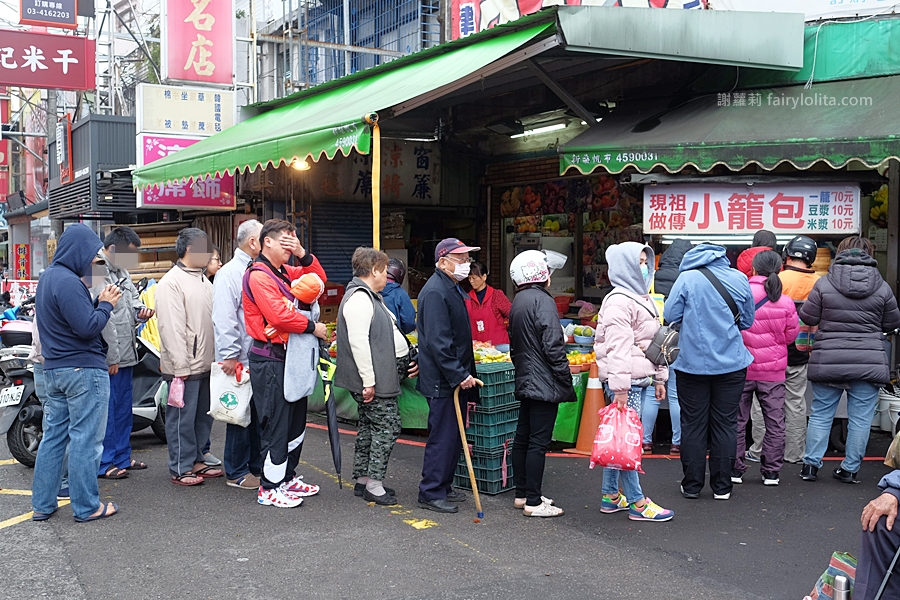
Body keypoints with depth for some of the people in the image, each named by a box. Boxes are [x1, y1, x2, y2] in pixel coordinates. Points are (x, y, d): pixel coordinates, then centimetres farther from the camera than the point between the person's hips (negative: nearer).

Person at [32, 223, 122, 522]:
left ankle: (42, 504, 20)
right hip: (84, 370, -10)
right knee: (86, 440, -2)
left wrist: (98, 302, 5)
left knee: (53, 436, 14)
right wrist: (106, 305, -7)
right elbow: (88, 328, -21)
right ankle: (87, 506, 6)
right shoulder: (68, 282, -18)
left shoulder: (47, 278, 13)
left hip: (53, 370, 10)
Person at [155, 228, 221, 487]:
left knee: (203, 416, 15)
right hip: (184, 367, -9)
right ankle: (180, 469, 9)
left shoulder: (203, 280, 16)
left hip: (206, 364, 9)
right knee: (182, 418, 0)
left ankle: (196, 461, 27)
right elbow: (171, 329, -17)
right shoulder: (171, 282, -12)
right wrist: (181, 368, -19)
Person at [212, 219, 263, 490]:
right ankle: (236, 473, 12)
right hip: (241, 360, -8)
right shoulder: (230, 273, -10)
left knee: (259, 415, 14)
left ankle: (256, 466, 25)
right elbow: (224, 319, -16)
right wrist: (230, 356, -19)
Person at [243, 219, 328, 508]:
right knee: (276, 424, -4)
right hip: (270, 360, -10)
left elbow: (318, 278, 17)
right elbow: (278, 314, -25)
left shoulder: (284, 272, 15)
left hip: (290, 356, 10)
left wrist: (302, 254, 1)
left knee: (296, 420, 16)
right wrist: (312, 327, -15)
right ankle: (270, 488, 5)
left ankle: (287, 477, 28)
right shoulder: (259, 275, -14)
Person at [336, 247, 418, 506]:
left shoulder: (370, 297, 19)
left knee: (369, 426, 15)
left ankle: (363, 479, 24)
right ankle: (373, 485, 0)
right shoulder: (359, 298, -17)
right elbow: (359, 342, -24)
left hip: (381, 378, 11)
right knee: (387, 427, -7)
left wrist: (409, 360, 18)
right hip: (375, 380, -11)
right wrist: (368, 381, -25)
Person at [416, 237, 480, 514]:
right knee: (442, 436, -4)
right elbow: (438, 341, -24)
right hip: (442, 380, -10)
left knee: (454, 436, 15)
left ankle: (444, 487, 26)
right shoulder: (434, 292, -18)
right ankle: (430, 493, 6)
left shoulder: (452, 288, 15)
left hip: (456, 378, 10)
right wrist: (459, 375, -22)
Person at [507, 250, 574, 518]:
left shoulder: (517, 301, 14)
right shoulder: (542, 300, -15)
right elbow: (553, 345, -19)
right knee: (539, 442, -5)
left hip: (525, 382, 10)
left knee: (523, 438, 13)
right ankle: (533, 502, -1)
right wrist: (566, 379, -14)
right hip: (544, 383, -10)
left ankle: (522, 494, 23)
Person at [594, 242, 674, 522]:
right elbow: (618, 348, -21)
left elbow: (654, 341, 25)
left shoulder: (642, 298, 20)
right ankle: (637, 502, 1)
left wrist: (659, 377, 24)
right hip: (624, 382, -10)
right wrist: (620, 387, -25)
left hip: (637, 379, 10)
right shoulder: (619, 302, -13)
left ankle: (611, 496, 21)